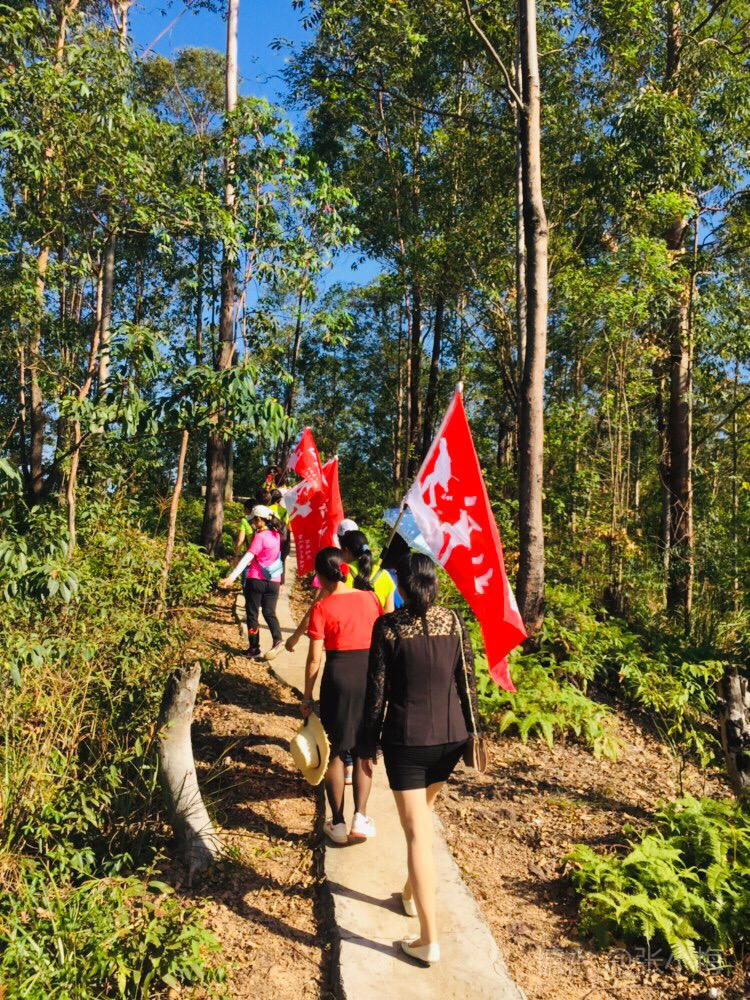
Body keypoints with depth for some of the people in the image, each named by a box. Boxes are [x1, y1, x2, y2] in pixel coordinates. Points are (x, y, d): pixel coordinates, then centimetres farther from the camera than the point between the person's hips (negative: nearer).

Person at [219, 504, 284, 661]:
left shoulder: (259, 536, -13)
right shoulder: (276, 534, 7)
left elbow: (247, 557, -23)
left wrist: (232, 577, -28)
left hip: (256, 579, -5)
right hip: (273, 581, 6)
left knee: (252, 613, 8)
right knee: (269, 613, 10)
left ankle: (254, 648, 10)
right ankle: (277, 641, -13)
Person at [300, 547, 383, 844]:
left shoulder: (321, 608, -8)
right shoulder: (370, 598, 1)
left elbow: (314, 658, -8)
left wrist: (307, 698, 1)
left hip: (338, 678, -2)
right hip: (371, 677, 3)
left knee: (334, 752, 13)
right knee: (363, 751, 16)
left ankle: (338, 823, 18)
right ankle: (360, 817, 9)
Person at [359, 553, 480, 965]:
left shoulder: (388, 626, -11)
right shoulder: (453, 621, -2)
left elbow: (377, 691, -9)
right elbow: (467, 681, 3)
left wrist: (368, 745, 1)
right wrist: (471, 732, 15)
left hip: (407, 738, -4)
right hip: (450, 735, 4)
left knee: (416, 831, 2)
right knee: (424, 815, 26)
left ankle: (429, 939, 6)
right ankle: (412, 894, 42)